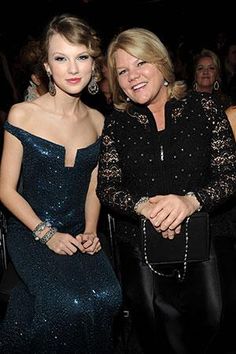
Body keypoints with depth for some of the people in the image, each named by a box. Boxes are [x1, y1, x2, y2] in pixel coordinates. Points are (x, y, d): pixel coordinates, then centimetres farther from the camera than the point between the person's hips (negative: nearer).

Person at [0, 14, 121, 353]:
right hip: (30, 232, -3)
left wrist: (90, 231, -3)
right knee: (71, 304, -28)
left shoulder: (97, 121, 6)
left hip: (78, 234, 4)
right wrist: (47, 234, -14)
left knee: (108, 296, -25)